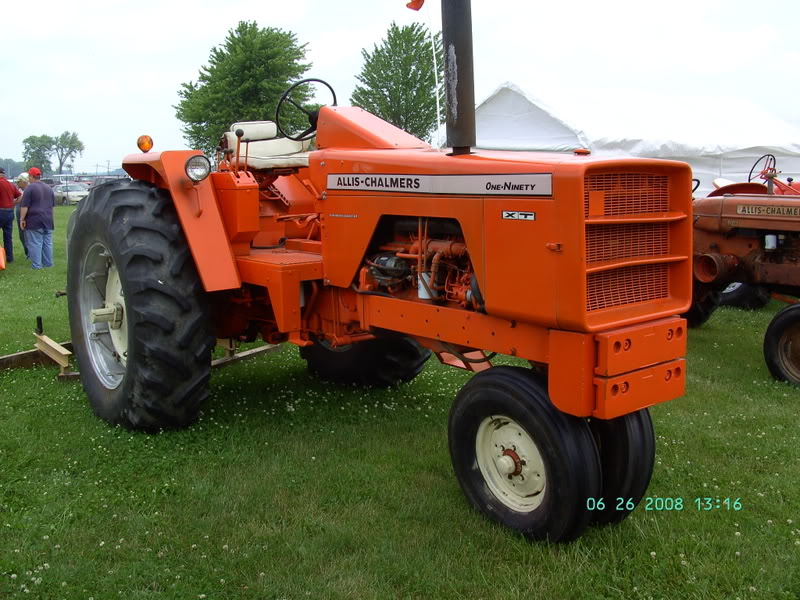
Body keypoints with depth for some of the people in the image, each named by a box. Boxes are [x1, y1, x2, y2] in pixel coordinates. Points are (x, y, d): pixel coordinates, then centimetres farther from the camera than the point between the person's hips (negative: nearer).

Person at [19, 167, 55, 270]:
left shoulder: (30, 187, -9)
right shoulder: (48, 188, 12)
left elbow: (25, 206, -12)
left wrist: (22, 219, -8)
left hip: (34, 221, -6)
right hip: (48, 220, 6)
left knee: (35, 243, -4)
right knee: (47, 243, 10)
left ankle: (36, 265, -4)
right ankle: (48, 263, 13)